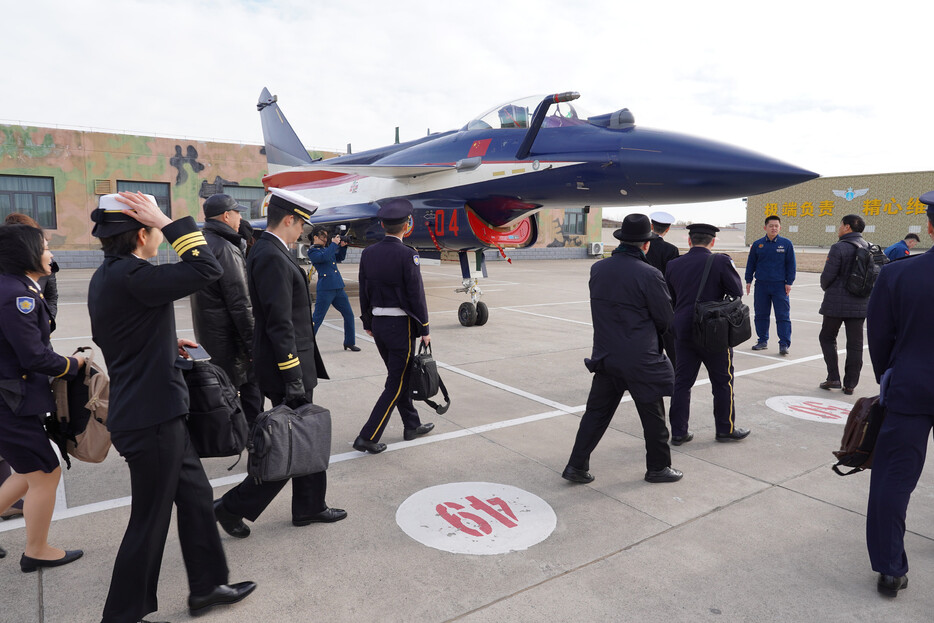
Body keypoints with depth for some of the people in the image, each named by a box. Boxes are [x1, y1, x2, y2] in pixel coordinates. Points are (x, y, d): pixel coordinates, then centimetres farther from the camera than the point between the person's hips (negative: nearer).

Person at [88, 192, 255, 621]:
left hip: (156, 413, 10)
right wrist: (168, 222, -21)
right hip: (150, 419, -10)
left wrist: (166, 344, 16)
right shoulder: (130, 276, -23)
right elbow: (207, 270, -29)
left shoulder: (106, 275, 10)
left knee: (195, 494, 19)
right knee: (150, 521, 7)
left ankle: (206, 587, 34)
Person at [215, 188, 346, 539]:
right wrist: (294, 381, -22)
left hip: (292, 365, 10)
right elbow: (280, 325, -25)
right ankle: (233, 507, 16)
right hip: (286, 366, -10)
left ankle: (309, 507, 32)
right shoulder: (272, 258, -21)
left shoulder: (267, 252, 11)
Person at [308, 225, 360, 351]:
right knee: (317, 319, -4)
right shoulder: (312, 251, -4)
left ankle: (349, 342, 21)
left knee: (349, 315, 9)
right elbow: (324, 257, -22)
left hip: (338, 288, 7)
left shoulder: (328, 247, 18)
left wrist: (342, 246, 11)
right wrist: (334, 244, -14)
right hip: (325, 290, -7)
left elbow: (339, 258, 28)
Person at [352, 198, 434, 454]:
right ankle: (368, 437, 2)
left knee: (400, 377, 19)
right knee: (396, 384, 2)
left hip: (378, 325, 7)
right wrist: (424, 329, -5)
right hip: (401, 326, -7)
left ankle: (412, 425, 31)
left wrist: (368, 323, 18)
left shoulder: (368, 253, 2)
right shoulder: (407, 255, -16)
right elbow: (416, 295, -14)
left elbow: (364, 293, 8)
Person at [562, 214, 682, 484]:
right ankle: (658, 467, 28)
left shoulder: (597, 269, 1)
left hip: (605, 355, 5)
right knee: (653, 415, 13)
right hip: (640, 358, -5)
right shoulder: (649, 275, -15)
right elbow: (665, 320, -6)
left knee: (596, 411, 14)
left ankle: (577, 466, 17)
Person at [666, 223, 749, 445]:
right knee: (723, 381, 12)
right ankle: (725, 429, 23)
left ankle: (678, 432, 15)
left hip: (682, 331, 4)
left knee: (682, 381, 10)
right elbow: (737, 292, -5)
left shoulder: (674, 264, 2)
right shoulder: (721, 262, -11)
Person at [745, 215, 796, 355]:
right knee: (761, 314, 8)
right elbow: (751, 263, 11)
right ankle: (763, 341, 20)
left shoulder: (786, 244, 2)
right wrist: (748, 281, 7)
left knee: (783, 315, -3)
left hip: (780, 285, -2)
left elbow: (791, 264, 4)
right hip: (761, 285, 2)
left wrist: (789, 282, -1)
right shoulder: (757, 244, 5)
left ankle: (784, 344, 1)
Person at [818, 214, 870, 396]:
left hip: (837, 302, -5)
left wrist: (826, 288, 7)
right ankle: (850, 384, 13)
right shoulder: (870, 248, 6)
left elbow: (827, 276, -13)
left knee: (827, 338, 11)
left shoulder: (839, 248, -13)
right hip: (860, 304, 5)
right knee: (855, 344, 8)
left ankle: (834, 378, 5)